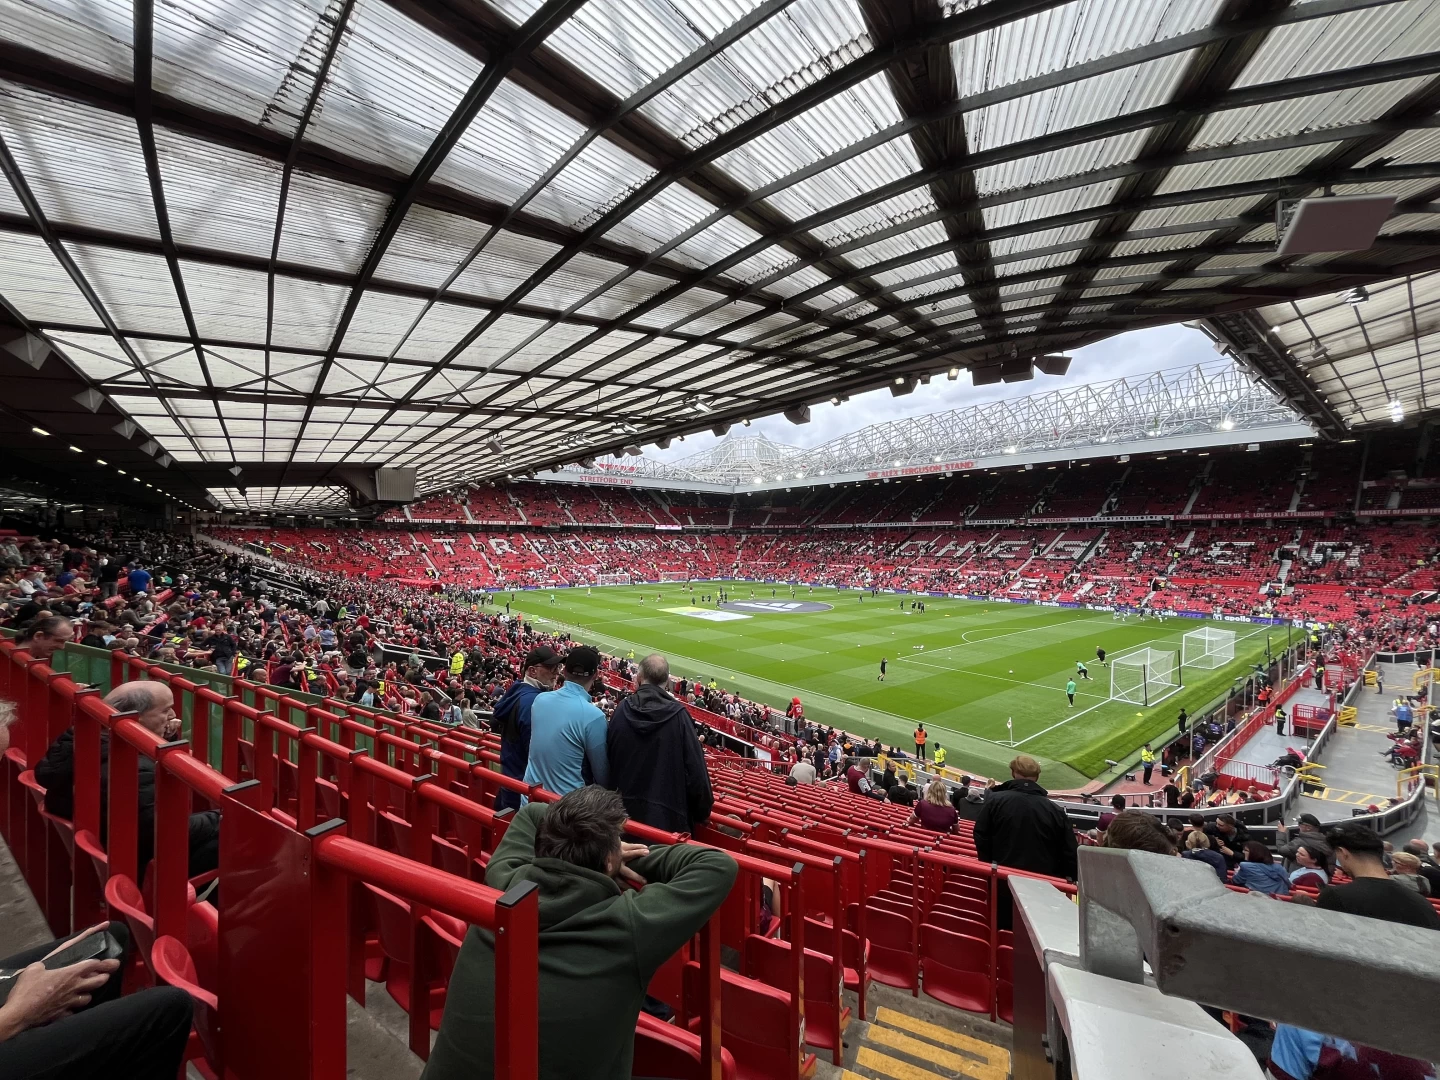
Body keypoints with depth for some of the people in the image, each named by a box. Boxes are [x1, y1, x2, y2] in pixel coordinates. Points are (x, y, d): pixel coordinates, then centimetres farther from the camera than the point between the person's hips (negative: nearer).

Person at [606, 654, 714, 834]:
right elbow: (695, 769, -14)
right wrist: (703, 811, 0)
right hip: (667, 811, -3)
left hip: (626, 807, 3)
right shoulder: (678, 714, -16)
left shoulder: (622, 710, -6)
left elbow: (608, 758, 5)